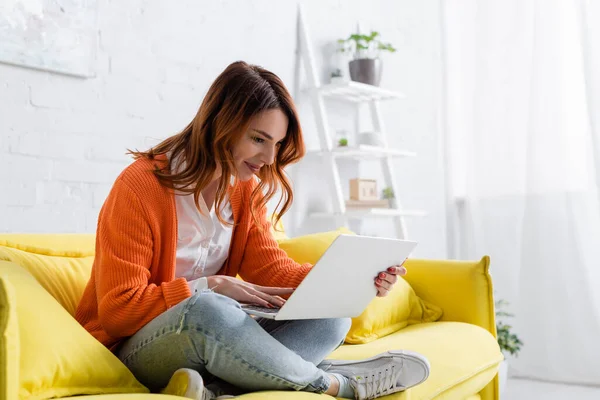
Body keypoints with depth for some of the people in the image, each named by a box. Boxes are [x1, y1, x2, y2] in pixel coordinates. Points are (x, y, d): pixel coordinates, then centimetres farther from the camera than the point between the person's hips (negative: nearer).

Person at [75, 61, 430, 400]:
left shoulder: (248, 189, 5)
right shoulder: (140, 186, -16)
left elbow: (272, 269, -2)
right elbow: (118, 307, -17)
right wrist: (211, 286, -25)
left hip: (208, 338, 7)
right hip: (136, 349, -6)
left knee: (331, 317, -12)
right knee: (205, 310, -40)